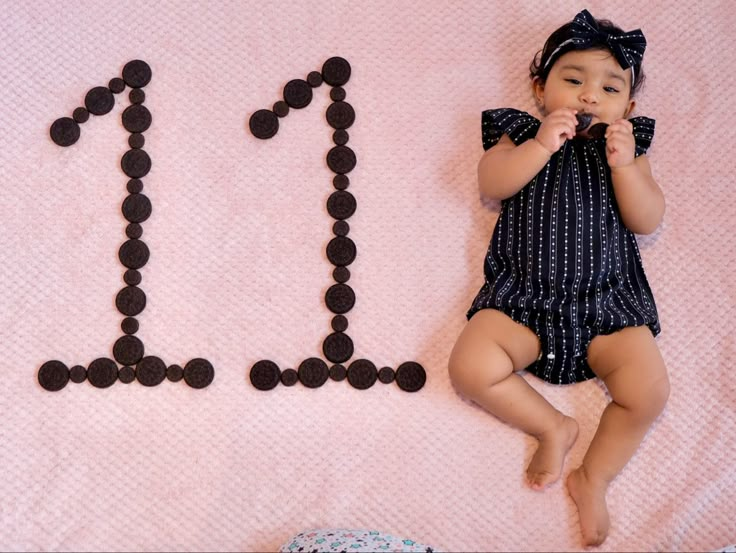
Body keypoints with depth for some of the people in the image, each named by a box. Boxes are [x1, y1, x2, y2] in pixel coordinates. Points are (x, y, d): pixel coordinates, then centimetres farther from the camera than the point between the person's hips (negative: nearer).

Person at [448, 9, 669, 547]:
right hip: (522, 296, -1)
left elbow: (647, 220, 2)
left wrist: (624, 165, -13)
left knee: (649, 389, -18)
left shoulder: (627, 147, 14)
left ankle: (594, 477, 5)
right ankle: (553, 426, 1)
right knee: (471, 366, -23)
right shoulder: (522, 134, 11)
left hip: (607, 300, 1)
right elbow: (491, 183, -8)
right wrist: (541, 144, -20)